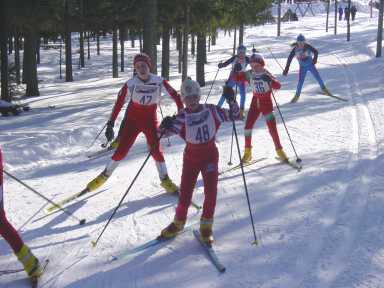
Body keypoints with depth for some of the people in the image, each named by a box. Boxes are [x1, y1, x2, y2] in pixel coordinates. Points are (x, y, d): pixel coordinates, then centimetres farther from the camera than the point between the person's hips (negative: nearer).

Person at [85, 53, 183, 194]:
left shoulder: (159, 81, -14)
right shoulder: (131, 84, -16)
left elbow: (175, 95, -4)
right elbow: (119, 103, -12)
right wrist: (110, 124, -14)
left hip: (150, 121, 0)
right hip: (132, 120, 0)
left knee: (156, 150, -10)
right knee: (121, 151, -2)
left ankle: (165, 180, 9)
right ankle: (104, 175, 16)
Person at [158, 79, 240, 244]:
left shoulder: (211, 110, -9)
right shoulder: (183, 116, -11)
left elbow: (234, 116, -7)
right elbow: (167, 131, -21)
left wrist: (231, 100, -24)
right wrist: (164, 126, -45)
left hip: (210, 155, 0)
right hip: (191, 157, 0)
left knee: (211, 191, -9)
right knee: (185, 192, 4)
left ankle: (206, 227, 5)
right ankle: (178, 223, 26)